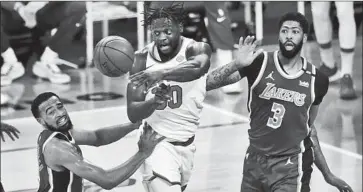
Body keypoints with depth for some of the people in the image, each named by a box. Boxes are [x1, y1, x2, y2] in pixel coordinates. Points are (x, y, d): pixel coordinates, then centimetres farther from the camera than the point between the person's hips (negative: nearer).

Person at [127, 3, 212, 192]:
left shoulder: (196, 49, -11)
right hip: (158, 143, -1)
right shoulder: (142, 59, -7)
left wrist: (163, 73, -54)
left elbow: (198, 67, -38)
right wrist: (154, 102, -31)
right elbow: (133, 114, -10)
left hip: (194, 143, 1)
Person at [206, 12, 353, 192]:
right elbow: (206, 84, -12)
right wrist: (236, 65, -28)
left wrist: (328, 175, 17)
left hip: (291, 168, -1)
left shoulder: (317, 81, 0)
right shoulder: (259, 63, -6)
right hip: (254, 162, 1)